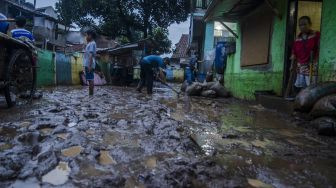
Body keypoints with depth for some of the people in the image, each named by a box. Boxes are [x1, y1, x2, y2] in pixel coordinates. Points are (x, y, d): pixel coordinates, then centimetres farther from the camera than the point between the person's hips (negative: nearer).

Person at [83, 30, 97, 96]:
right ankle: (90, 94, 14)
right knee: (90, 80, 10)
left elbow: (91, 55, -17)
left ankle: (91, 94, -6)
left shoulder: (92, 44, -9)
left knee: (90, 80, -8)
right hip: (87, 65, 10)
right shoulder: (90, 44, 22)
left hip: (89, 65, -10)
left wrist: (90, 65, -23)